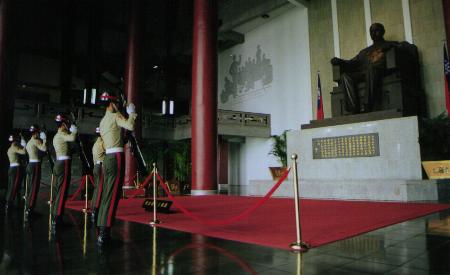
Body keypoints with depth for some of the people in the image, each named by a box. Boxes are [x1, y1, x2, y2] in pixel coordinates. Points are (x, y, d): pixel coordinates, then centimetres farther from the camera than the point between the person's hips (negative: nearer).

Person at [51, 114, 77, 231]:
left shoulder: (56, 136, 20)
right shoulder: (62, 134, -11)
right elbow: (72, 138, -30)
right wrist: (74, 129, -11)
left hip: (58, 164, 10)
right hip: (63, 164, -10)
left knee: (57, 192, 12)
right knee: (62, 192, -12)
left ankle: (55, 217, 18)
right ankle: (56, 220, -15)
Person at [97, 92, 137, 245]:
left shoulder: (103, 121, 20)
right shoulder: (115, 116, -5)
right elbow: (130, 126, -21)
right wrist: (131, 113, -6)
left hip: (107, 158, 9)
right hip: (116, 158, -9)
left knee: (106, 194, 11)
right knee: (113, 195, -10)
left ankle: (102, 230, 16)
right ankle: (104, 232, -11)